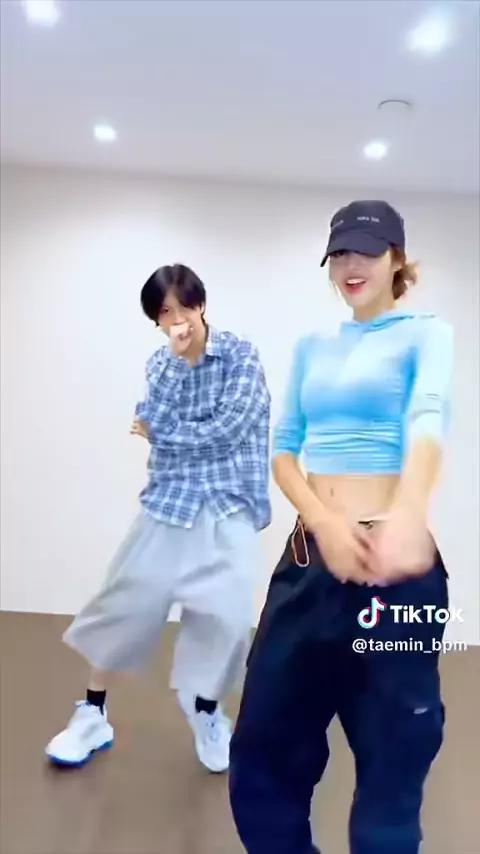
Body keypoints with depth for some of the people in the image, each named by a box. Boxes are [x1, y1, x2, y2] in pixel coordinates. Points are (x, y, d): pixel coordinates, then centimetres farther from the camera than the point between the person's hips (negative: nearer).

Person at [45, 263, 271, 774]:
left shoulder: (240, 354, -5)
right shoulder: (160, 363, 6)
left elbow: (227, 428, -15)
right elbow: (154, 422, -10)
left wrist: (161, 431, -6)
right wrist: (176, 358, -17)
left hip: (228, 504, -2)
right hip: (169, 500, 3)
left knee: (227, 615, -4)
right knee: (128, 601, 5)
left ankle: (206, 711, 29)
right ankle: (92, 714, 28)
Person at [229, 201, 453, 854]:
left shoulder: (425, 334, 2)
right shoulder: (311, 348, 15)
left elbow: (428, 419, -19)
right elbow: (281, 448, 6)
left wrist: (408, 515, -39)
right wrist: (324, 522, -13)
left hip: (392, 565, -4)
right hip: (307, 561, 5)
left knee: (388, 767, 10)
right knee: (262, 751, 15)